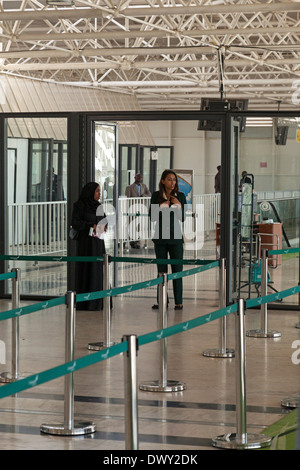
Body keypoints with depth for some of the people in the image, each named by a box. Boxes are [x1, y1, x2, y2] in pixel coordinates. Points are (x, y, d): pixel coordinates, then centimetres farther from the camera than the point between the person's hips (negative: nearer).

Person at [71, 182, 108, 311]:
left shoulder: (98, 206, 14)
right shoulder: (80, 205, -5)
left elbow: (104, 220, 18)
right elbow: (75, 223, -12)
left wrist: (104, 226, -5)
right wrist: (91, 226, -21)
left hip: (98, 241, 7)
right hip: (86, 242, -7)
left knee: (98, 270, 5)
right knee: (87, 270, -7)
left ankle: (97, 303, 9)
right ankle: (84, 303, -3)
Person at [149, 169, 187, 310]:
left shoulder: (180, 196, 0)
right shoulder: (156, 196, 1)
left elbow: (183, 218, -1)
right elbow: (152, 217, 0)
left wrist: (178, 205, -13)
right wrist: (161, 207, -13)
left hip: (175, 237, -1)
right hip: (160, 236, 1)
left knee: (177, 269, -2)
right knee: (161, 270, 6)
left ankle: (178, 301, 1)